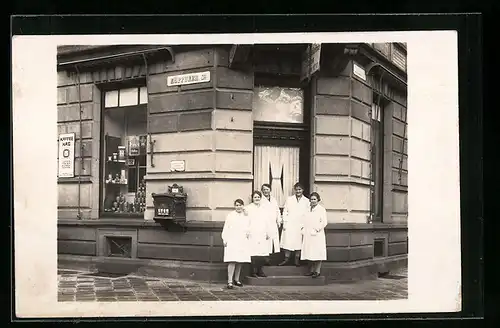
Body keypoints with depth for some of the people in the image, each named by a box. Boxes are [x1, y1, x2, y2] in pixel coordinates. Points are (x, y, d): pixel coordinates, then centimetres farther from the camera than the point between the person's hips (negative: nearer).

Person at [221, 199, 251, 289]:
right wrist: (225, 239, -4)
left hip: (243, 242, 4)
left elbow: (248, 227, 21)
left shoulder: (246, 216, 13)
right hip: (232, 241, -4)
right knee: (232, 261, -12)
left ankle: (236, 279, 23)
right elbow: (226, 228, 2)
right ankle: (230, 281, -11)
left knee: (240, 261, 8)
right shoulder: (230, 215, 3)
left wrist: (248, 233, 0)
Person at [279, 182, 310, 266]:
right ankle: (286, 259, 8)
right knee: (288, 241, -1)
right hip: (289, 225, 0)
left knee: (298, 242, 1)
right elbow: (285, 212, 7)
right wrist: (284, 224, -1)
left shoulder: (306, 201, 5)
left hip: (300, 226, 0)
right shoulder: (289, 199, 8)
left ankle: (297, 260, 11)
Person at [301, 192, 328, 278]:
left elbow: (324, 222, -9)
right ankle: (312, 270, 17)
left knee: (317, 254, -3)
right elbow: (305, 220, 19)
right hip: (308, 235, 6)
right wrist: (303, 228, 4)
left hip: (317, 235, -6)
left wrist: (316, 230, -14)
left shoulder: (321, 209, -2)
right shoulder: (308, 209, 17)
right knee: (310, 253, 8)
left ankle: (317, 271, 2)